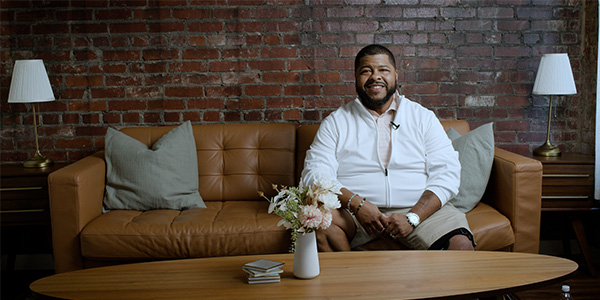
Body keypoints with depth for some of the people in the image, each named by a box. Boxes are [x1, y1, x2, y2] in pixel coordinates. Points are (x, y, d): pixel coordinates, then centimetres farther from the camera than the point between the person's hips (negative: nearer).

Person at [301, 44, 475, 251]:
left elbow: (447, 174, 1)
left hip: (419, 208, 0)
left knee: (461, 245, -26)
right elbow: (315, 173, -2)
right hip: (353, 210, 0)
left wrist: (412, 217, -16)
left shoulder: (423, 117, 11)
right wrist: (356, 204, -20)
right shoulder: (336, 122, 10)